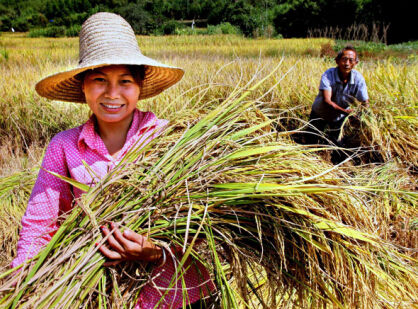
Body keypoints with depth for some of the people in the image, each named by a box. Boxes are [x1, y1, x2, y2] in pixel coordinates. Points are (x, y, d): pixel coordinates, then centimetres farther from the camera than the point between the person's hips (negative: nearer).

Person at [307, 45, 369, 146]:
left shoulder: (358, 78, -21)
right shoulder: (328, 75, -30)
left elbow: (365, 104, -18)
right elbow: (327, 101, -40)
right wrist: (344, 111, -54)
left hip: (340, 116, 2)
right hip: (320, 114, -2)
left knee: (337, 145, 11)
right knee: (311, 143, 4)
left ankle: (329, 137, 45)